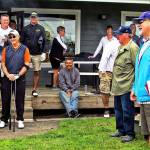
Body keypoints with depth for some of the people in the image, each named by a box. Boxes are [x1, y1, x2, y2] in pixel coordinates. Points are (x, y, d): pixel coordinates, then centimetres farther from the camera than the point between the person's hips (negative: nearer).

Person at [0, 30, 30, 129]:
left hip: (20, 78, -2)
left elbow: (26, 65, -3)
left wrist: (18, 75, -12)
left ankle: (20, 120, 12)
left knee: (20, 100, 3)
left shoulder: (24, 49, 1)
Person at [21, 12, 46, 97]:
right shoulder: (26, 28, 6)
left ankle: (35, 89, 11)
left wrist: (43, 52, -5)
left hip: (37, 54, 0)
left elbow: (44, 41, 2)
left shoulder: (41, 28, 4)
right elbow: (22, 41, 7)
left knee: (37, 72, 3)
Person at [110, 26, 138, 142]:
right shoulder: (121, 47, 15)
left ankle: (129, 133, 8)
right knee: (118, 109, 17)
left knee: (127, 111, -2)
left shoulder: (132, 47, -15)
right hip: (118, 86, 10)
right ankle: (121, 130, 29)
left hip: (126, 86, -10)